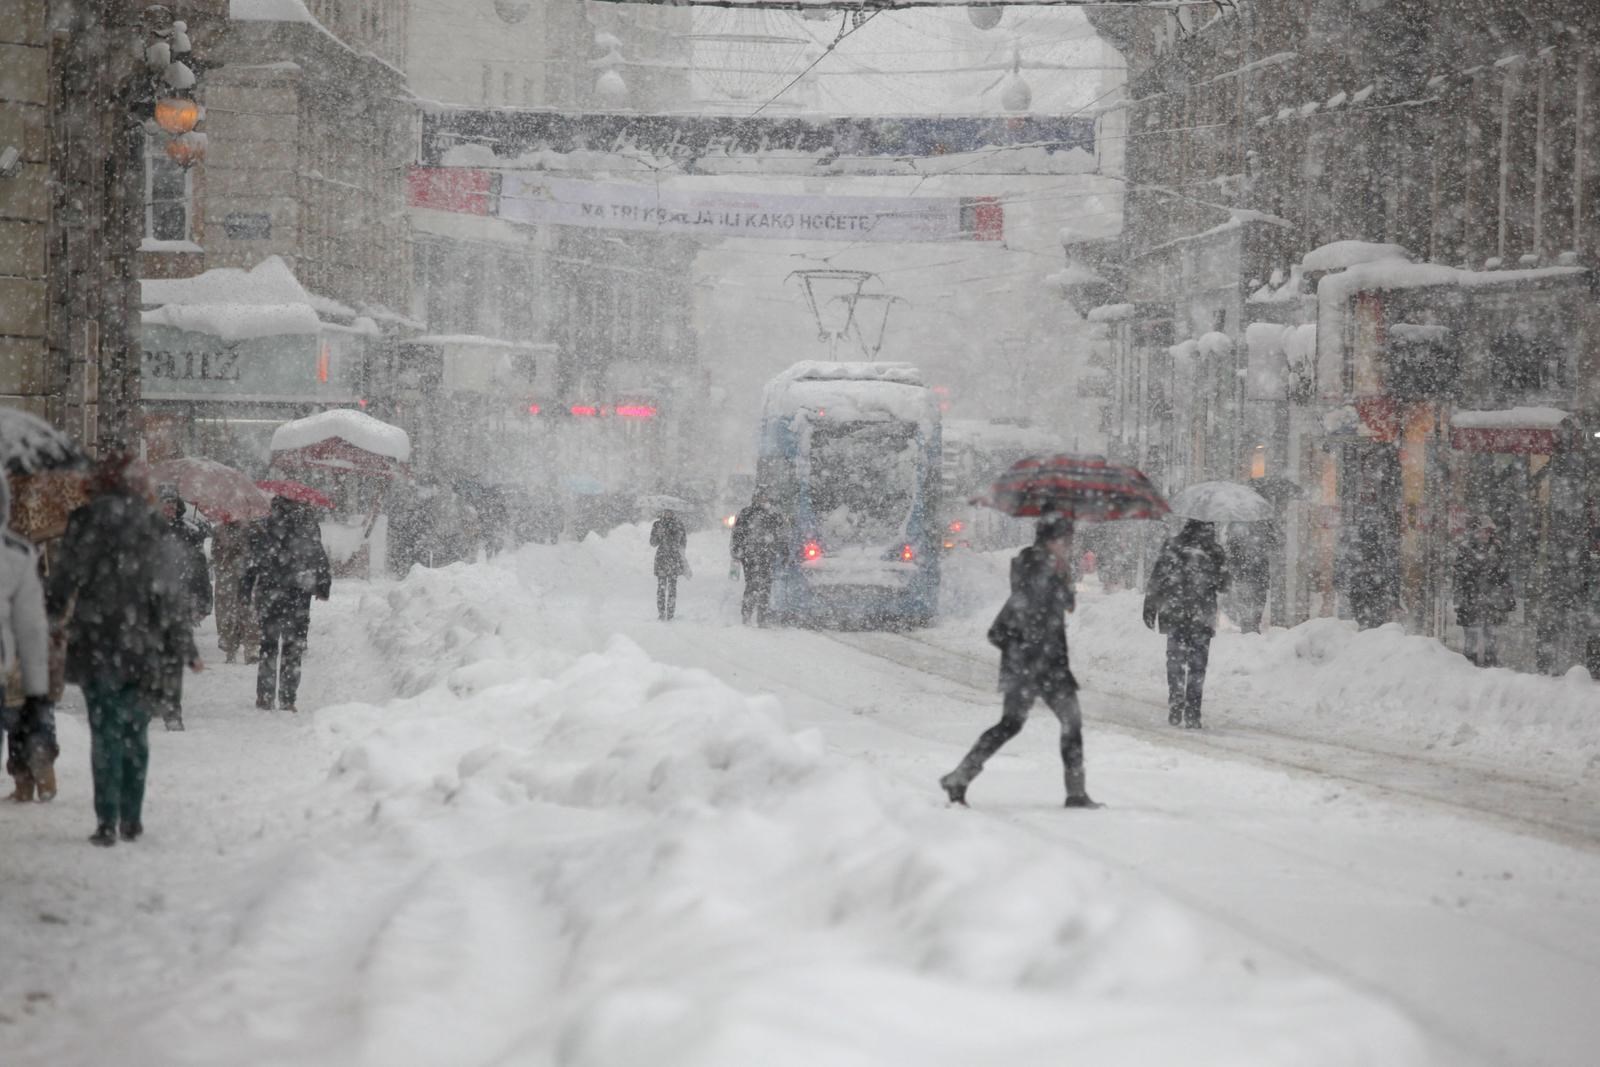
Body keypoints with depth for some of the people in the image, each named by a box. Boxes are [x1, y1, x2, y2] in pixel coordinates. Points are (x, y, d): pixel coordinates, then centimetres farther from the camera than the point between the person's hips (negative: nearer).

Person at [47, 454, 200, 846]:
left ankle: (107, 821, -6)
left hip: (96, 647, -2)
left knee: (105, 733, 0)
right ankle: (132, 820, 14)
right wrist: (184, 647, 9)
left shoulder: (87, 522, -5)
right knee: (136, 733, 12)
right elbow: (171, 594, 3)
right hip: (142, 648, 2)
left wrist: (51, 612, 16)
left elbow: (66, 578, -3)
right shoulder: (152, 528, 1)